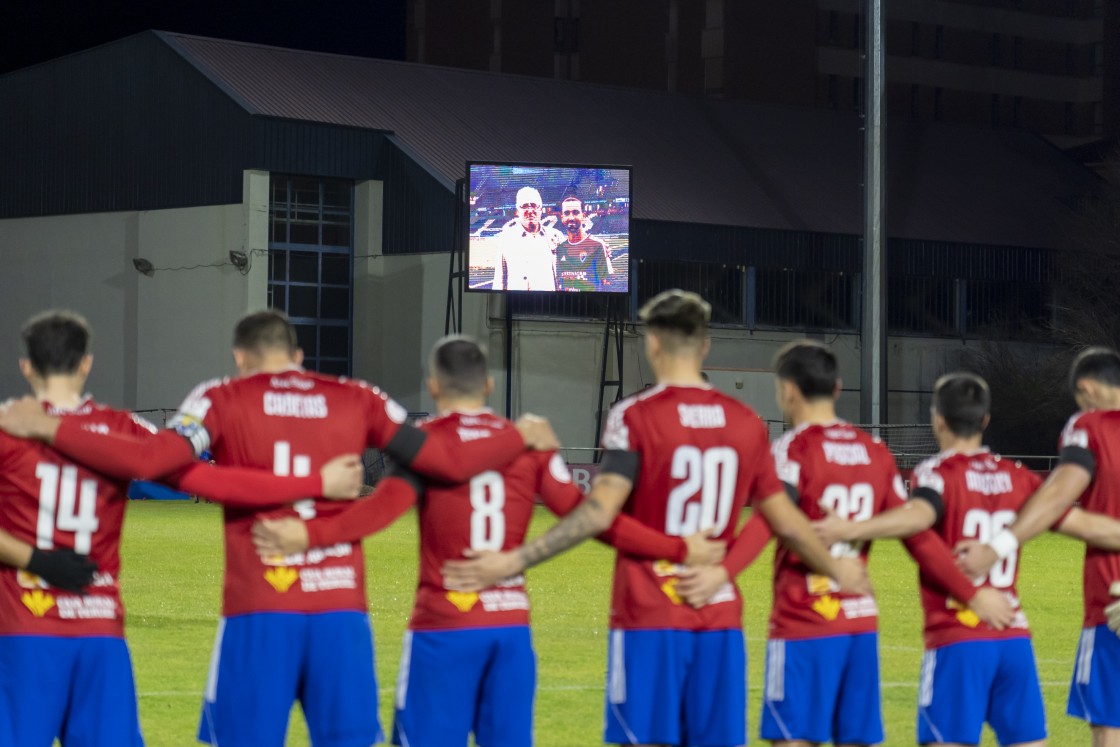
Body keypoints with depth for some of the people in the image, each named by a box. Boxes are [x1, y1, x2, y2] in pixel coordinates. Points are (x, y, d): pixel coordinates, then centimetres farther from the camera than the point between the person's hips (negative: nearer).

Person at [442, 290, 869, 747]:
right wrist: (836, 570, 30)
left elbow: (599, 512, -17)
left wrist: (513, 562, -17)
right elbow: (787, 522, 13)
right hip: (721, 619, 4)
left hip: (649, 620, -4)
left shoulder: (636, 416, -7)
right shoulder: (746, 423, 7)